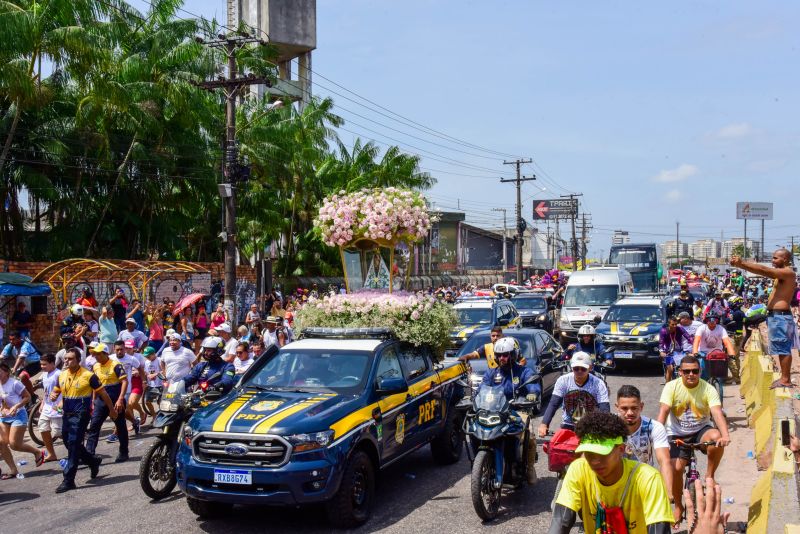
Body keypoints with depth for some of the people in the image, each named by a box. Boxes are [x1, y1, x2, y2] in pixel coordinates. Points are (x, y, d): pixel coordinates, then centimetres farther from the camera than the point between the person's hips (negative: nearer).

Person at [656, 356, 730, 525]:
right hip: (678, 435, 0)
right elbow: (663, 411, -21)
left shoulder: (708, 389, -13)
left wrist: (725, 435, -44)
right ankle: (678, 506, 11)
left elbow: (717, 413, -26)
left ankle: (710, 476, -11)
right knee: (675, 469, -16)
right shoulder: (672, 387, -12)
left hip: (701, 431, 0)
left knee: (716, 437, -34)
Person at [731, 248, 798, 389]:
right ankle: (785, 377, 19)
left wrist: (741, 263, -18)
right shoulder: (781, 274, 16)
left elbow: (763, 270, -20)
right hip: (776, 315, 10)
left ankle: (786, 380, -4)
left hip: (780, 316, -10)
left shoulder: (787, 272, -12)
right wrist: (740, 264, -1)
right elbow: (764, 271, 9)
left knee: (783, 349, -7)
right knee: (783, 349, 13)